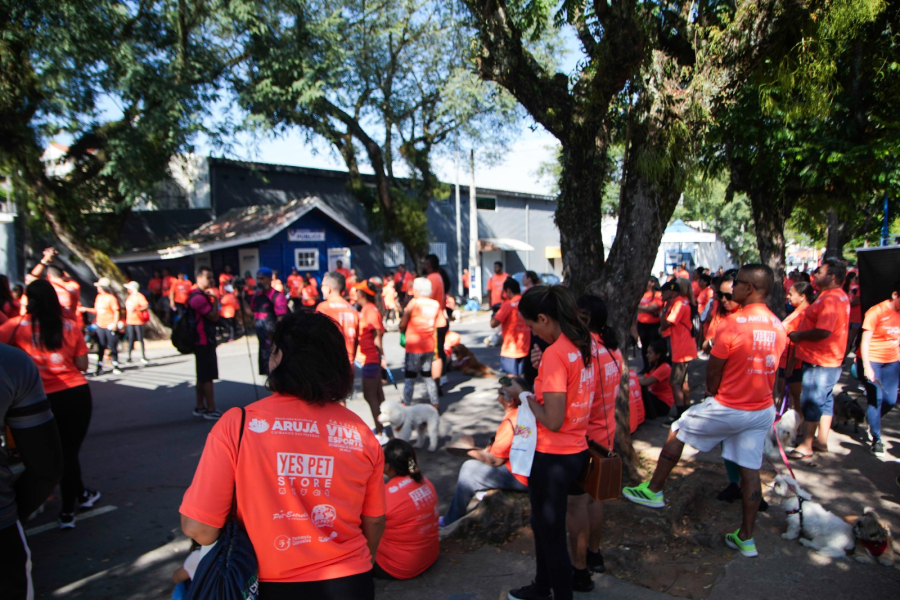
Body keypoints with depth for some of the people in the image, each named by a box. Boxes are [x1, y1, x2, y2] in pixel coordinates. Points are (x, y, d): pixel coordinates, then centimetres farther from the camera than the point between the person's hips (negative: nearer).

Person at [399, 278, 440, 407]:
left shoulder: (413, 303, -11)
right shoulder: (436, 304, 4)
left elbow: (402, 325, -7)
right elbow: (435, 325, 7)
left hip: (414, 347, -5)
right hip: (429, 346, 5)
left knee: (410, 377, 1)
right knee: (428, 375, 15)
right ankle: (434, 404, 17)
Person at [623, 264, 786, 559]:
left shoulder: (733, 324, -19)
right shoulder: (778, 327, 3)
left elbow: (713, 372, -11)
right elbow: (770, 368, 12)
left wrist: (713, 393, 7)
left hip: (729, 408, -7)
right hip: (763, 410, 7)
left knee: (677, 430, 12)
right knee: (750, 471, 12)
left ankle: (654, 491, 22)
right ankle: (746, 538, 23)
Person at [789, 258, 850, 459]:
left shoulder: (830, 299, -23)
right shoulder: (840, 296, 13)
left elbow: (823, 331, -30)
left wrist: (799, 335, -15)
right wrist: (801, 334, 7)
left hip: (820, 362, -11)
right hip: (830, 360, 11)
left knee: (811, 402, -2)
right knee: (825, 400, 17)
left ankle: (806, 446, 6)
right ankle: (821, 441, 27)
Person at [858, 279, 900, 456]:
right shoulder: (876, 312, -14)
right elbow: (865, 341, -14)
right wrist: (867, 367, -19)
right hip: (873, 360, -6)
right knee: (876, 398, -6)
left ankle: (872, 420, 35)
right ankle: (876, 439, 5)